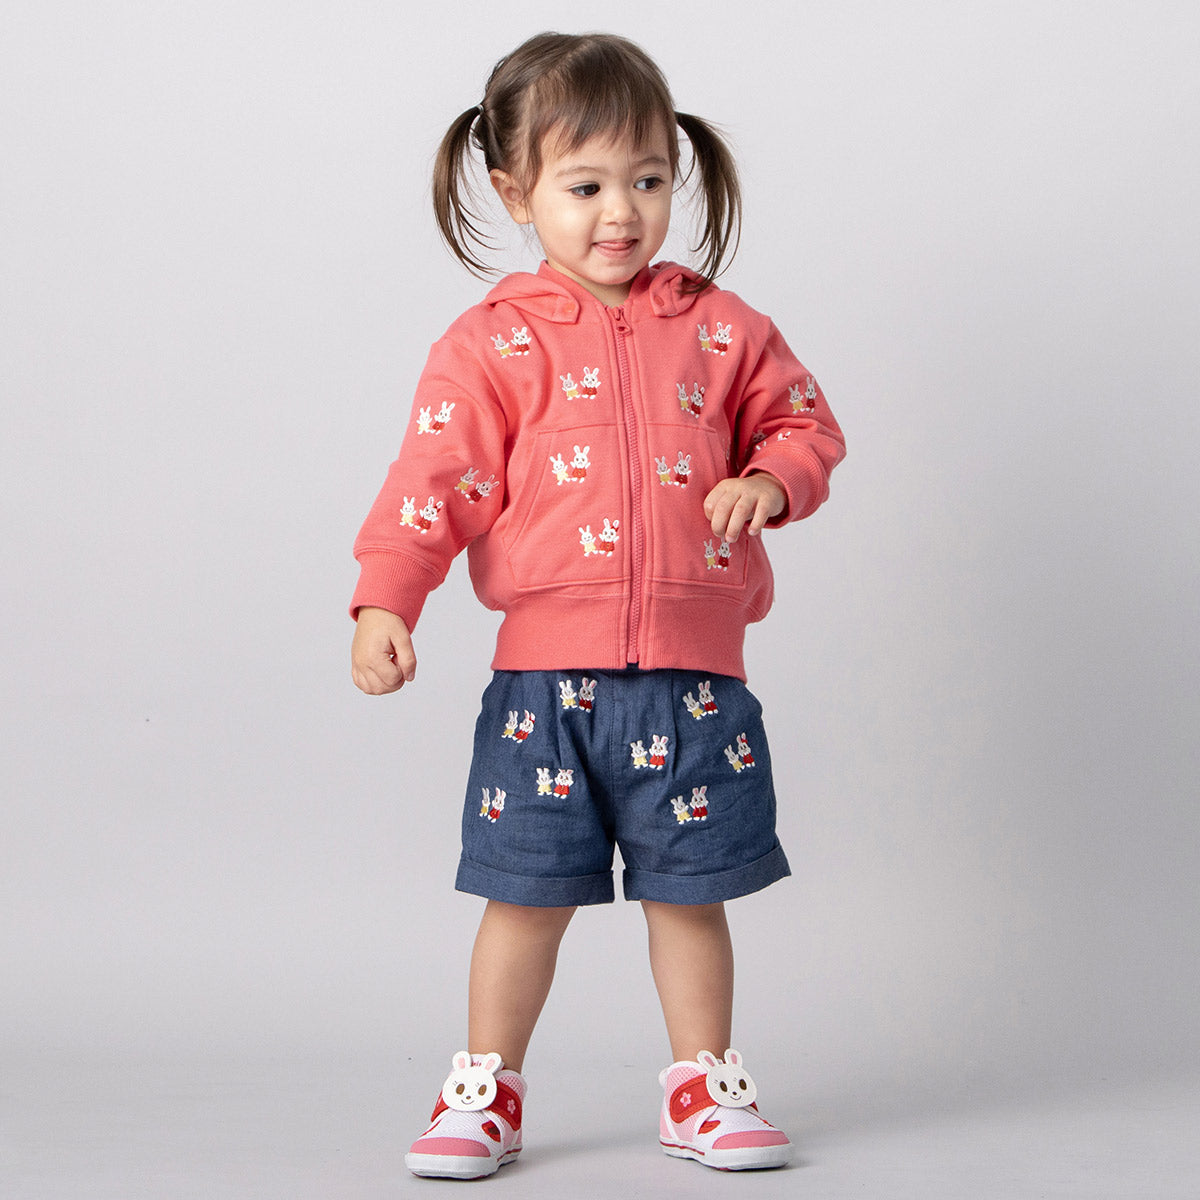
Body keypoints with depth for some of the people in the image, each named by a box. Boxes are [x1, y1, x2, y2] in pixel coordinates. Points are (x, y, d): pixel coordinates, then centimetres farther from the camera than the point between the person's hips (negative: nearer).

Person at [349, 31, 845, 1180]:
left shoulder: (719, 327, 7)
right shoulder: (494, 342, -2)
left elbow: (801, 421, 15)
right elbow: (436, 479, -6)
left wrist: (771, 481, -7)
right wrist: (384, 602, -16)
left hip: (693, 671, 2)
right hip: (546, 670, -2)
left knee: (689, 893, 10)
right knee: (528, 894, 5)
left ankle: (703, 1085, 25)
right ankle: (486, 1090, 21)